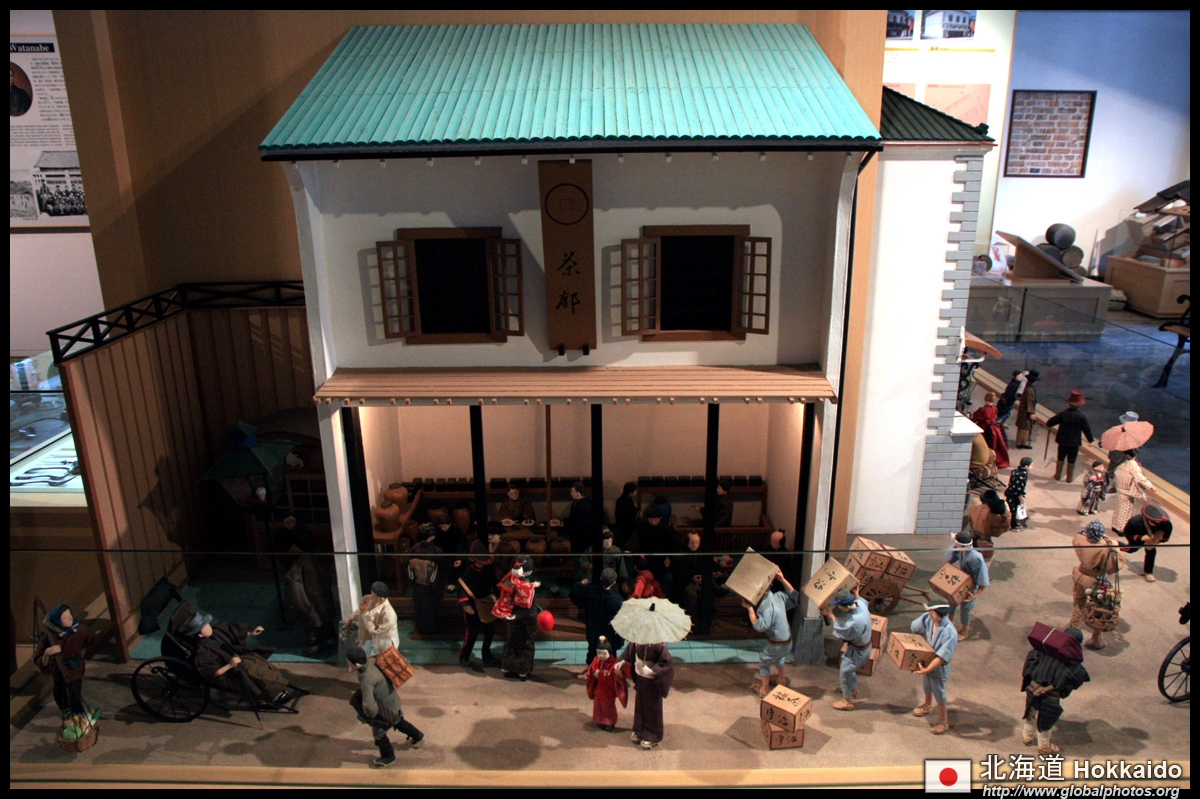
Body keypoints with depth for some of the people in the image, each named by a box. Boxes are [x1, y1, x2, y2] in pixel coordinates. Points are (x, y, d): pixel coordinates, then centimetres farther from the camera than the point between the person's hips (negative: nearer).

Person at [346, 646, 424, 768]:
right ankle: (418, 737, 54)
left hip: (387, 708, -8)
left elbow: (368, 705, -39)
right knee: (397, 721, 32)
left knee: (378, 731, 15)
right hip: (393, 699, 8)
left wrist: (371, 716, -20)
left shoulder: (367, 679, -36)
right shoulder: (370, 666, -10)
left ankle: (388, 757, 39)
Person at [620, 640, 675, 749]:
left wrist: (651, 671, -29)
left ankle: (652, 736, 29)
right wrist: (622, 661, 0)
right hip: (640, 677, 6)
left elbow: (667, 663, -25)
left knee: (652, 708, 11)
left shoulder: (657, 645, -32)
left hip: (652, 681, -6)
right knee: (640, 705, 22)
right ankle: (639, 730, 42)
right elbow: (630, 650, 8)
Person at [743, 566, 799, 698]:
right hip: (788, 642, 8)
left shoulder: (767, 605, -26)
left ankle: (764, 689, 31)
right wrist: (782, 579, 8)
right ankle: (781, 680, 55)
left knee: (764, 663, 19)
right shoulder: (778, 596, -3)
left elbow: (760, 626, -33)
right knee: (778, 657, 37)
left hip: (776, 644, -8)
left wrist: (750, 608, -31)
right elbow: (793, 594, 17)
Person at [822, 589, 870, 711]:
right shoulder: (860, 603, -20)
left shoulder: (854, 622, -42)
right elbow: (858, 598, 9)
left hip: (858, 651, -9)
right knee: (850, 670, 29)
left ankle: (847, 702, 28)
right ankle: (854, 690, 53)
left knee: (844, 673, 10)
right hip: (864, 645, 9)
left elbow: (841, 634, -22)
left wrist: (831, 616, -15)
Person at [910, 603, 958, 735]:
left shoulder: (949, 633, -38)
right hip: (928, 660, 6)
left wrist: (926, 670, -31)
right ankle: (927, 706, 56)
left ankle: (944, 721, 36)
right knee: (927, 685, 29)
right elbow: (914, 629, 0)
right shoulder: (929, 619, -20)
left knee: (939, 693, 13)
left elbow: (941, 658, -35)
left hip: (939, 667, -6)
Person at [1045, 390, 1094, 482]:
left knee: (1061, 458, 16)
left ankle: (1058, 475, 24)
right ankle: (1069, 477, 19)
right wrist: (1090, 439, 4)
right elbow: (1087, 429, -8)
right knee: (1071, 461, 10)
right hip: (1075, 442, -1)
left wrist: (1048, 424, 19)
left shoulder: (1063, 414, -13)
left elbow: (1050, 423, -5)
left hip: (1063, 441, 1)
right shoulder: (1081, 416, -16)